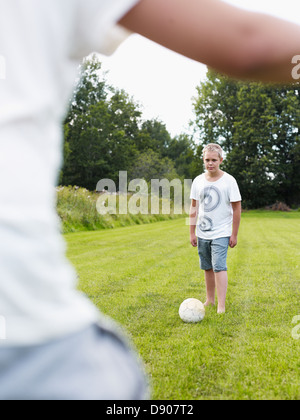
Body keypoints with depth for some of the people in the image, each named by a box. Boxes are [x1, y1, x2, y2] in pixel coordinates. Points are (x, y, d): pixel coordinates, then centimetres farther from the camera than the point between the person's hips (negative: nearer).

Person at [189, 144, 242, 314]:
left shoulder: (229, 180, -7)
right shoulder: (198, 181, 4)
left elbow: (237, 209, -4)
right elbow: (194, 208, 10)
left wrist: (234, 234, -5)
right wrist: (192, 233, 7)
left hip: (221, 233, -4)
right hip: (202, 233, 4)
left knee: (219, 266, -15)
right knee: (208, 268, 13)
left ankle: (221, 306, -13)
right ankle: (210, 300, 27)